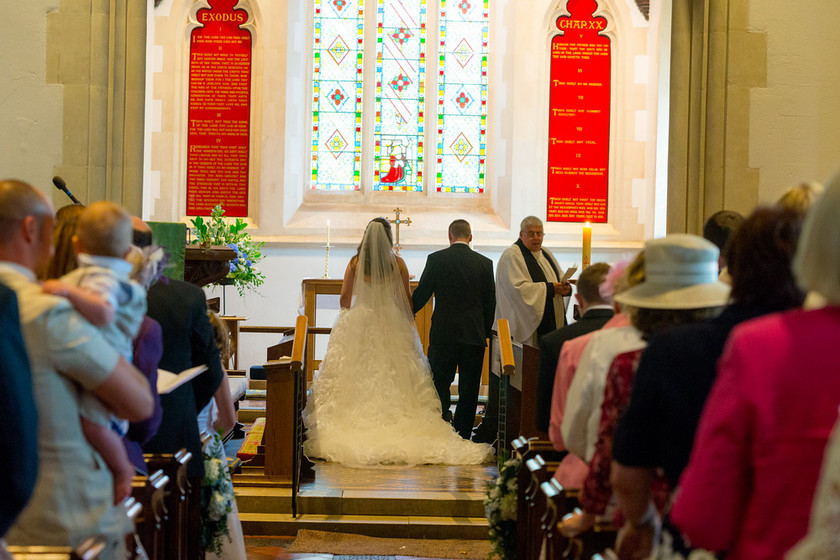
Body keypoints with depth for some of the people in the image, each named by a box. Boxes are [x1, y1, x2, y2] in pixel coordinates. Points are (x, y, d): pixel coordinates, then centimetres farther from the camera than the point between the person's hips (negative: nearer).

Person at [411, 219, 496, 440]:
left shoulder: (436, 259, -4)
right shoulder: (485, 263, 1)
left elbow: (421, 295, -1)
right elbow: (490, 303, 5)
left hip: (443, 335, -1)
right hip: (474, 336, 1)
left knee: (440, 386, 7)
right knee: (469, 390, 7)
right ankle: (462, 438, 9)